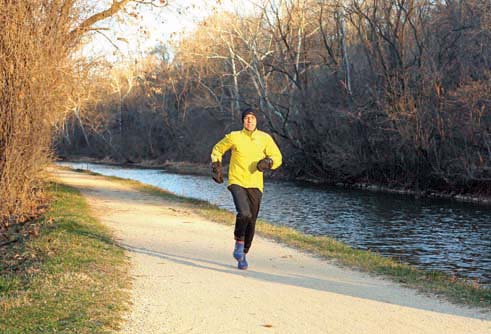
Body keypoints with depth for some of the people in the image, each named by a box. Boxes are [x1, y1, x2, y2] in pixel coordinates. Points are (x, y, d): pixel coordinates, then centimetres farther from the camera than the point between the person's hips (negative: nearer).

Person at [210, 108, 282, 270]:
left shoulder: (265, 138, 2)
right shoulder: (234, 137, -2)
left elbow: (277, 157, 9)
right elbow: (217, 149, 14)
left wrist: (268, 162, -12)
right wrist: (216, 166, 3)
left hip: (255, 185, 3)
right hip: (237, 182, -3)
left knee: (251, 222, 7)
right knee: (244, 214, -26)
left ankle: (243, 255, 26)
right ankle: (239, 244, -1)